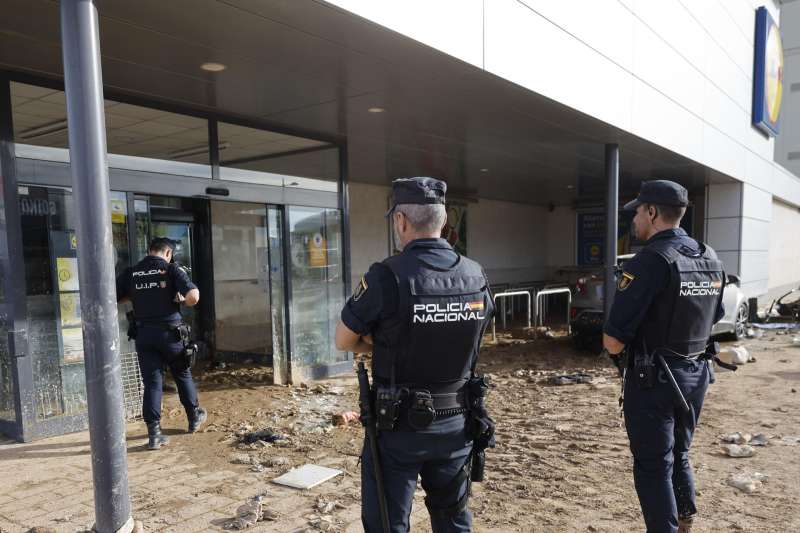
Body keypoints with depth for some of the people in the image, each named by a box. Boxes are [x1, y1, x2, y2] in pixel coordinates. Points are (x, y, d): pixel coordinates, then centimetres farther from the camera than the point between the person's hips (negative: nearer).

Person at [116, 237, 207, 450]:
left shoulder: (131, 272, 4)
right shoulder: (172, 269, -6)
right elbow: (193, 297, -18)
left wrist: (134, 296, 16)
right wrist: (181, 299, 3)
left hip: (144, 334, 2)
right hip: (170, 332, -2)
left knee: (151, 382, 7)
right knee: (182, 375, 17)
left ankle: (154, 432, 4)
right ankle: (194, 417, 32)